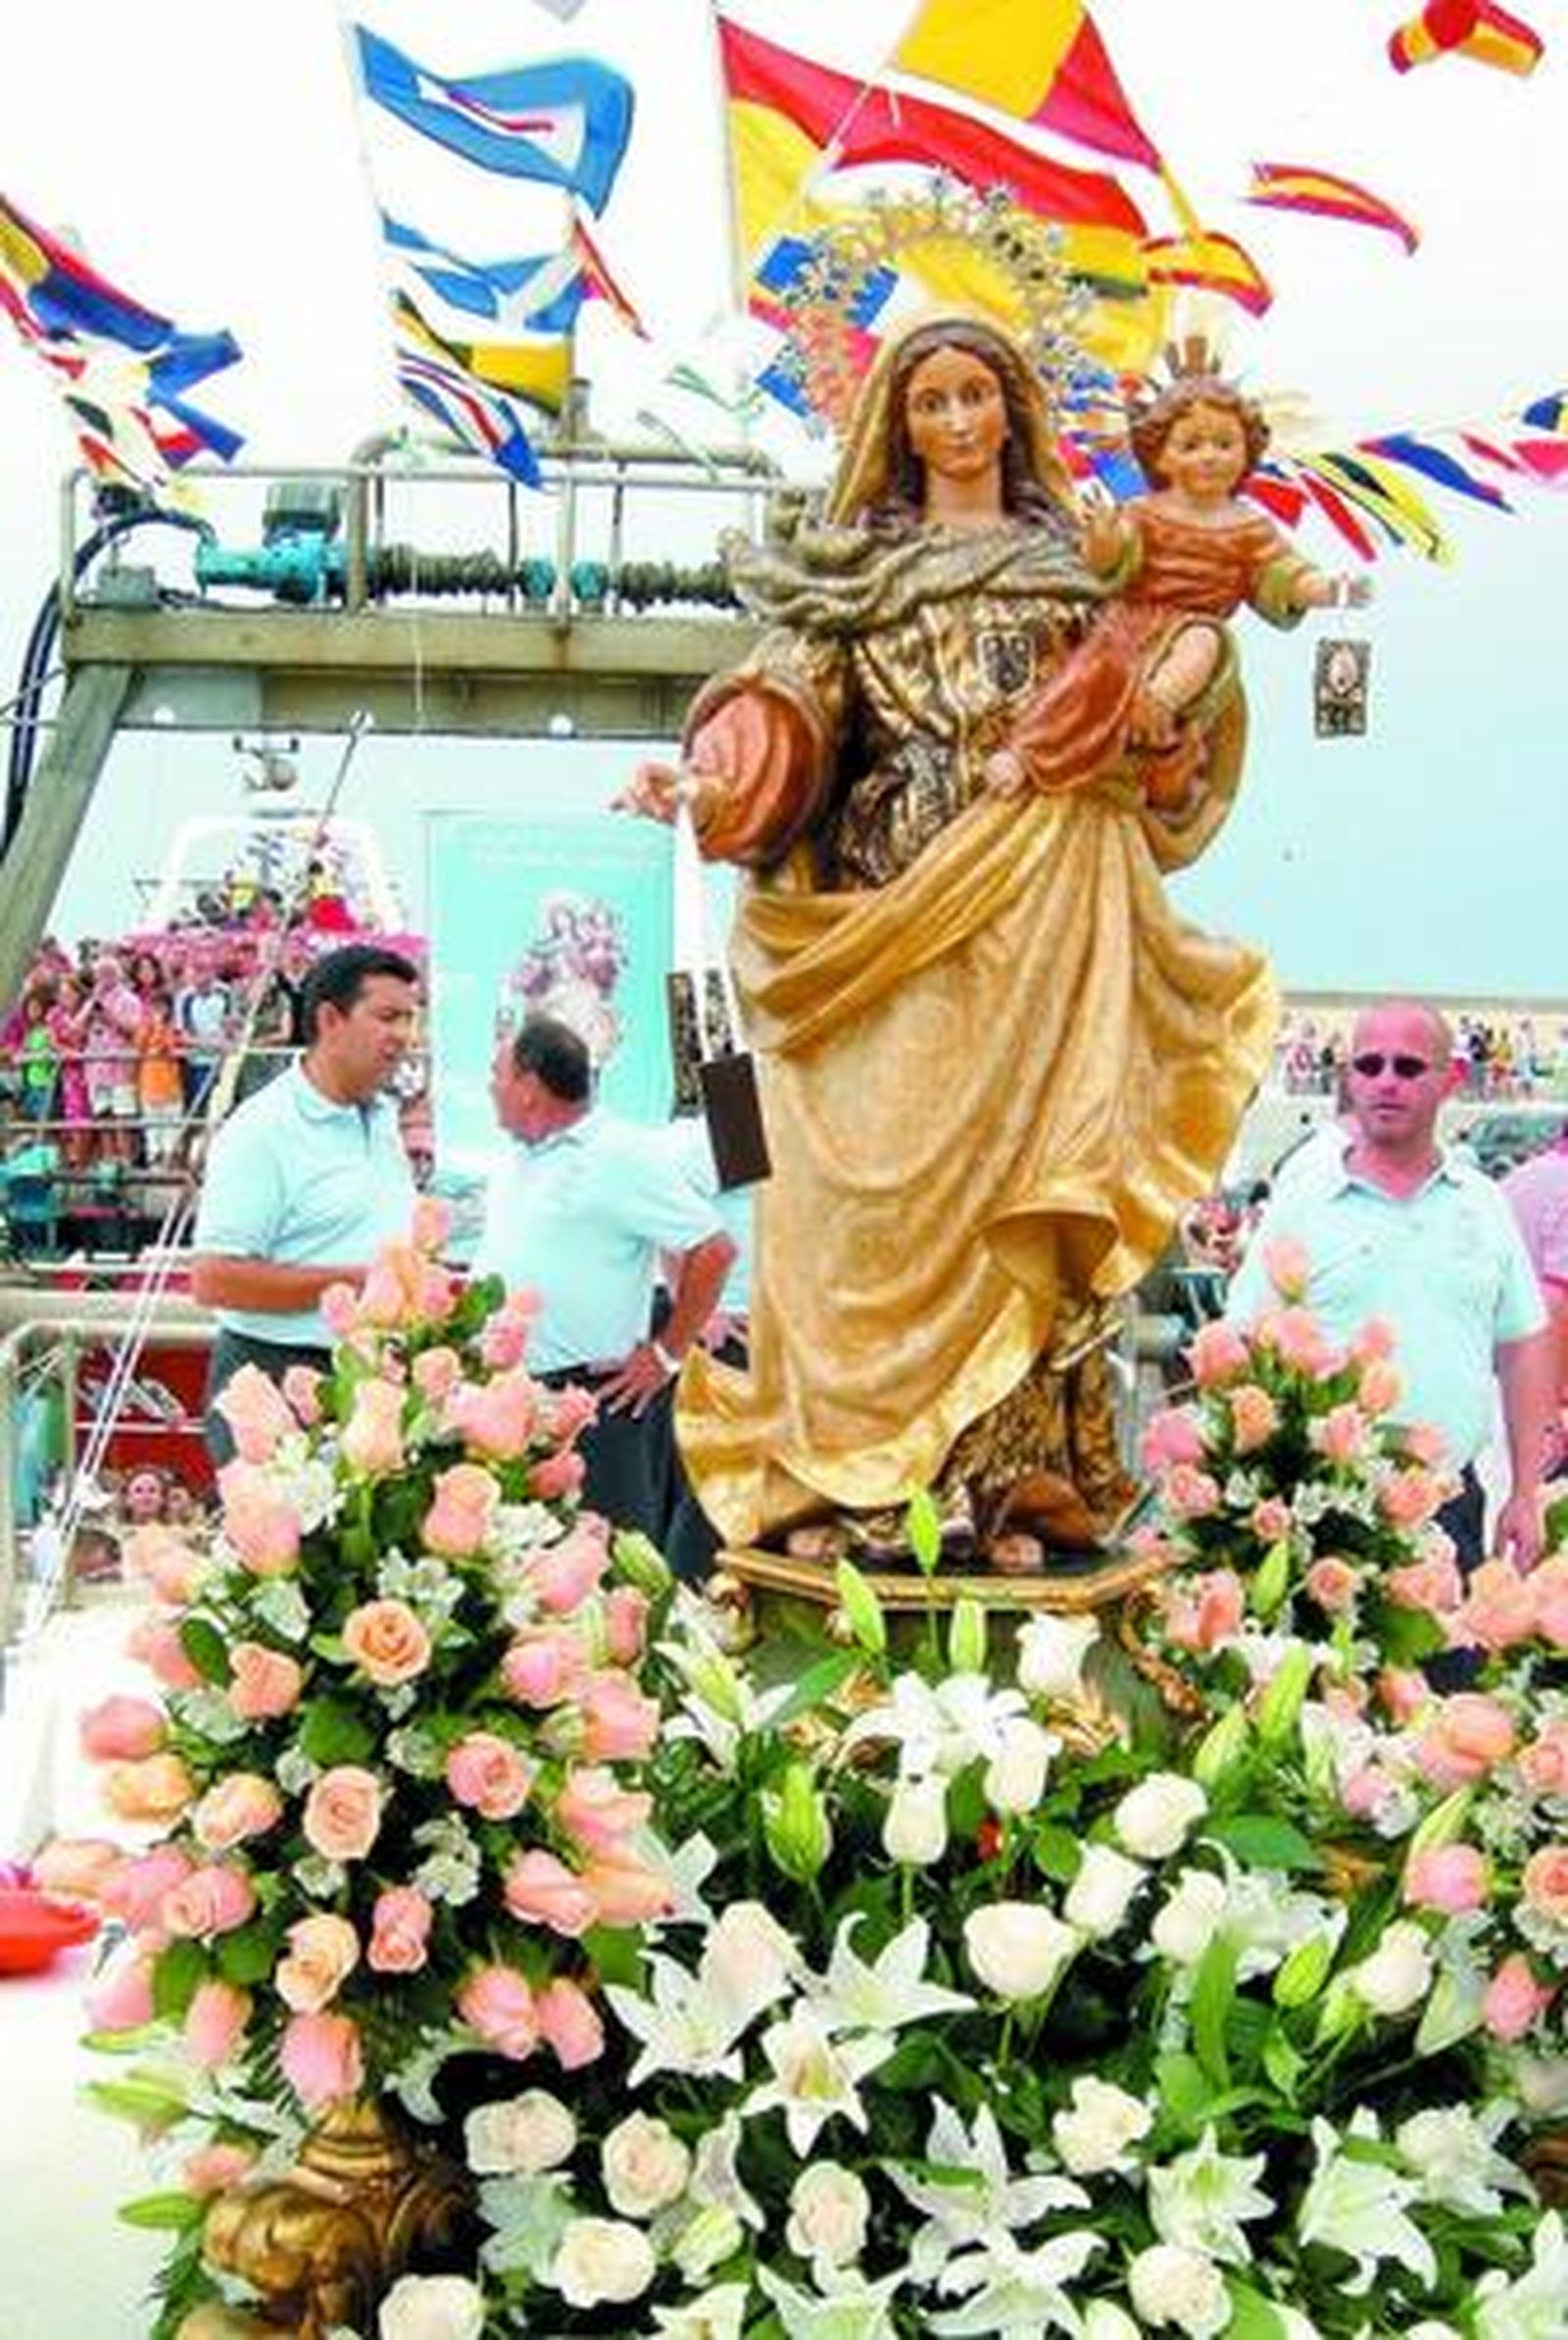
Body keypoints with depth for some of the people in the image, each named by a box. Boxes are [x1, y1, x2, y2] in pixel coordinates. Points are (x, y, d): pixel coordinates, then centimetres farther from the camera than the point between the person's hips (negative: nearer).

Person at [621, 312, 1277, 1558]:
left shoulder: (1069, 564, 19)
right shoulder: (854, 563, 13)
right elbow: (792, 691, -1)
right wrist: (711, 769, -20)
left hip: (1043, 907, 2)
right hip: (898, 902, -2)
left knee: (1027, 1164, -4)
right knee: (892, 1168, -8)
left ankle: (1023, 1456, -2)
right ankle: (880, 1458, -4)